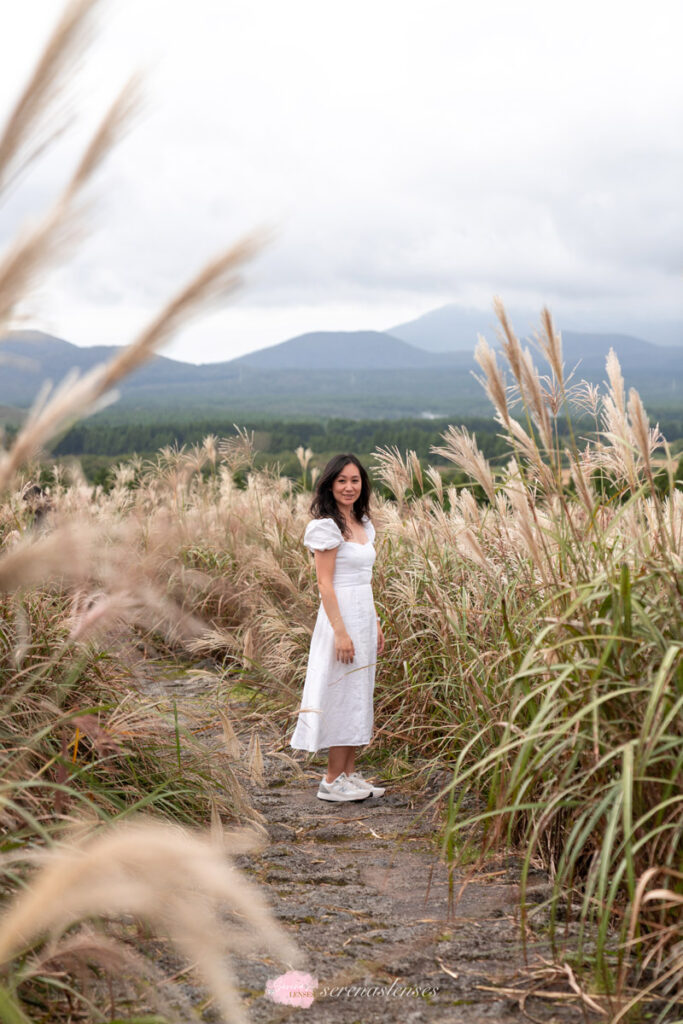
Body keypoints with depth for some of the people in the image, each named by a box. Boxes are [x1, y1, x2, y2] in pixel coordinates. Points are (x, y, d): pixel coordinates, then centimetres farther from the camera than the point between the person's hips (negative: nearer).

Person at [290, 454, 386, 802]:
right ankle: (333, 780, 7)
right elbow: (325, 584, -16)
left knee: (358, 695, 12)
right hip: (340, 617, -9)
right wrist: (341, 632, -20)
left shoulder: (364, 524, 12)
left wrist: (376, 625, 15)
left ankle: (349, 773, 22)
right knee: (342, 695, -3)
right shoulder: (327, 526, -13)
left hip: (364, 616, 9)